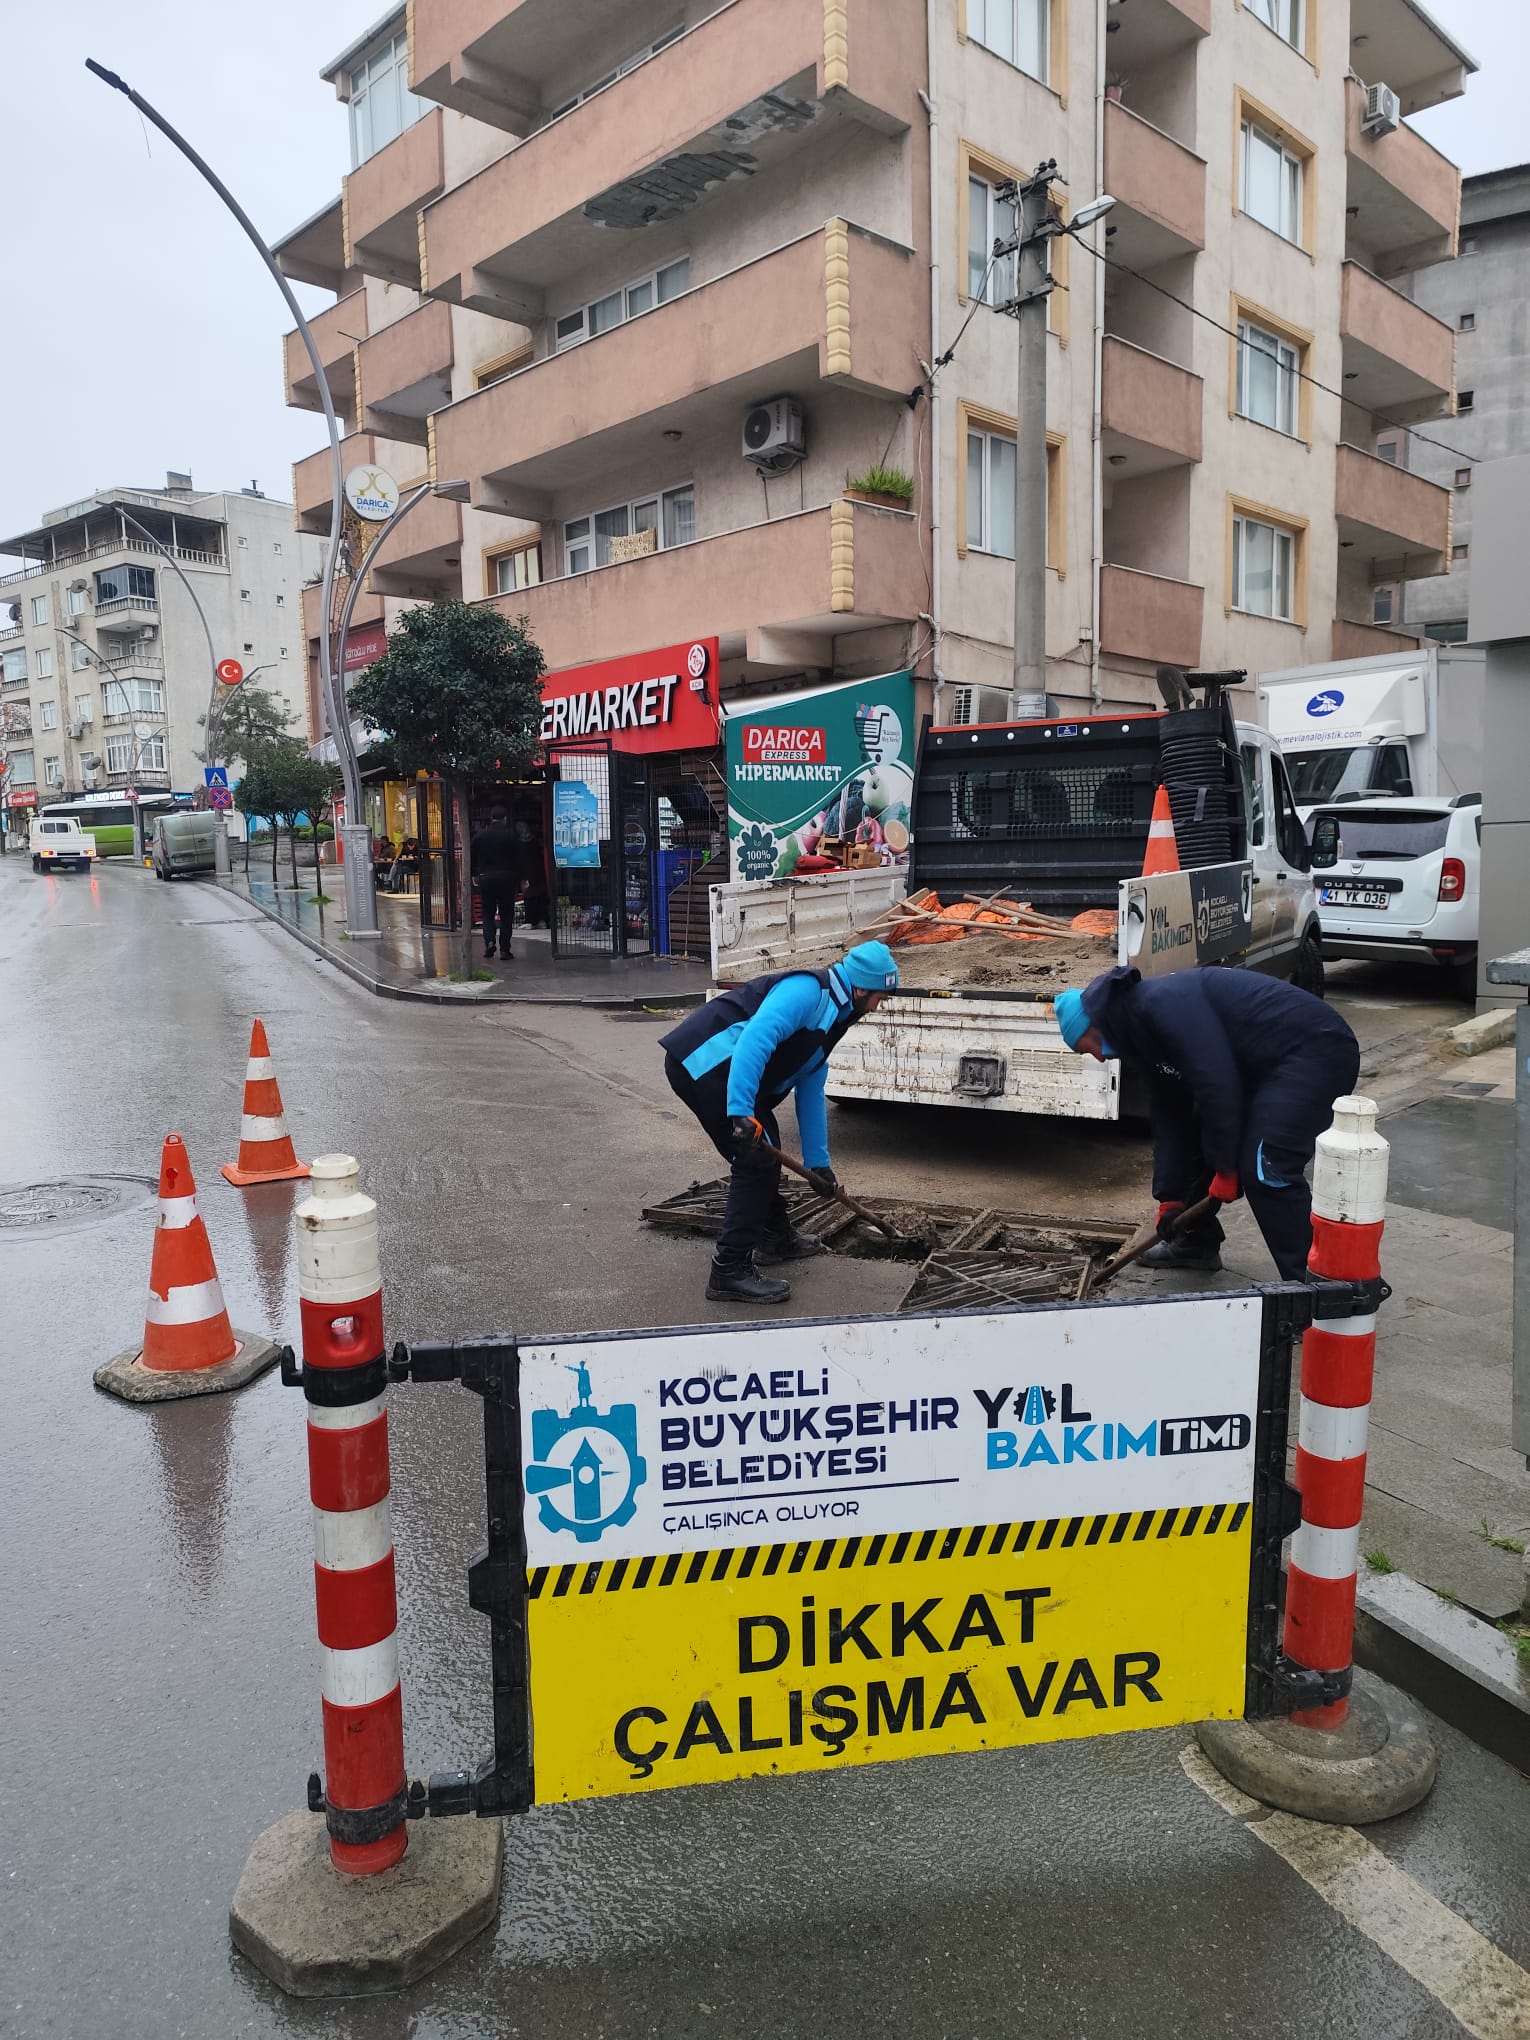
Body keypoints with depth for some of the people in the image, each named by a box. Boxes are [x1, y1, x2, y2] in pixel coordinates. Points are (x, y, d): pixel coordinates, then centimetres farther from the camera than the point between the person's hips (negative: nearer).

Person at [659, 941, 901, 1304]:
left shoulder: (830, 1016, 20)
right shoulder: (807, 991, -12)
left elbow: (810, 1094, 26)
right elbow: (754, 1040, -27)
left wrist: (818, 1163, 28)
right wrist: (741, 1113, -32)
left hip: (711, 1067, 11)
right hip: (702, 1061, -11)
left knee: (764, 1150, 22)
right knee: (758, 1160, -8)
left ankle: (776, 1237, 40)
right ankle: (730, 1271, -3)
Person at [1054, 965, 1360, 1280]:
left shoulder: (1164, 1003, -20)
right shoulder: (1147, 1032, 11)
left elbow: (1217, 1083, -25)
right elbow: (1170, 1117, 15)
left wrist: (1225, 1168, -16)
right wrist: (1170, 1198, 14)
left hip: (1315, 1050, -11)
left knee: (1264, 1170, -19)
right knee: (1198, 1139, 16)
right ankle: (1199, 1242, 31)